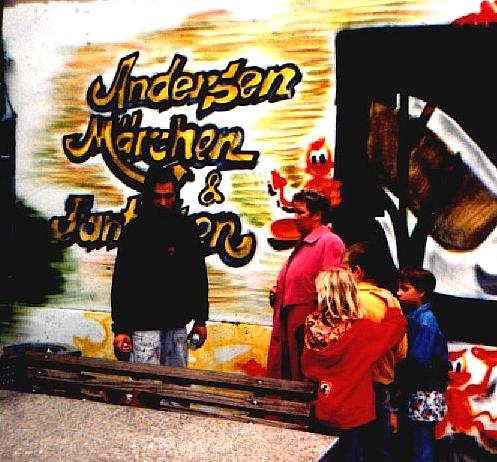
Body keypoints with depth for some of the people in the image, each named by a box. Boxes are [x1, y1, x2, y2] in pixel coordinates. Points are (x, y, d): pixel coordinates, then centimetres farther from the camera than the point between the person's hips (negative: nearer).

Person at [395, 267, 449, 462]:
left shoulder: (425, 321, -18)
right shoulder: (412, 316, 7)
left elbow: (418, 360, -23)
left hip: (425, 395, -8)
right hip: (411, 391, 8)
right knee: (408, 439, 18)